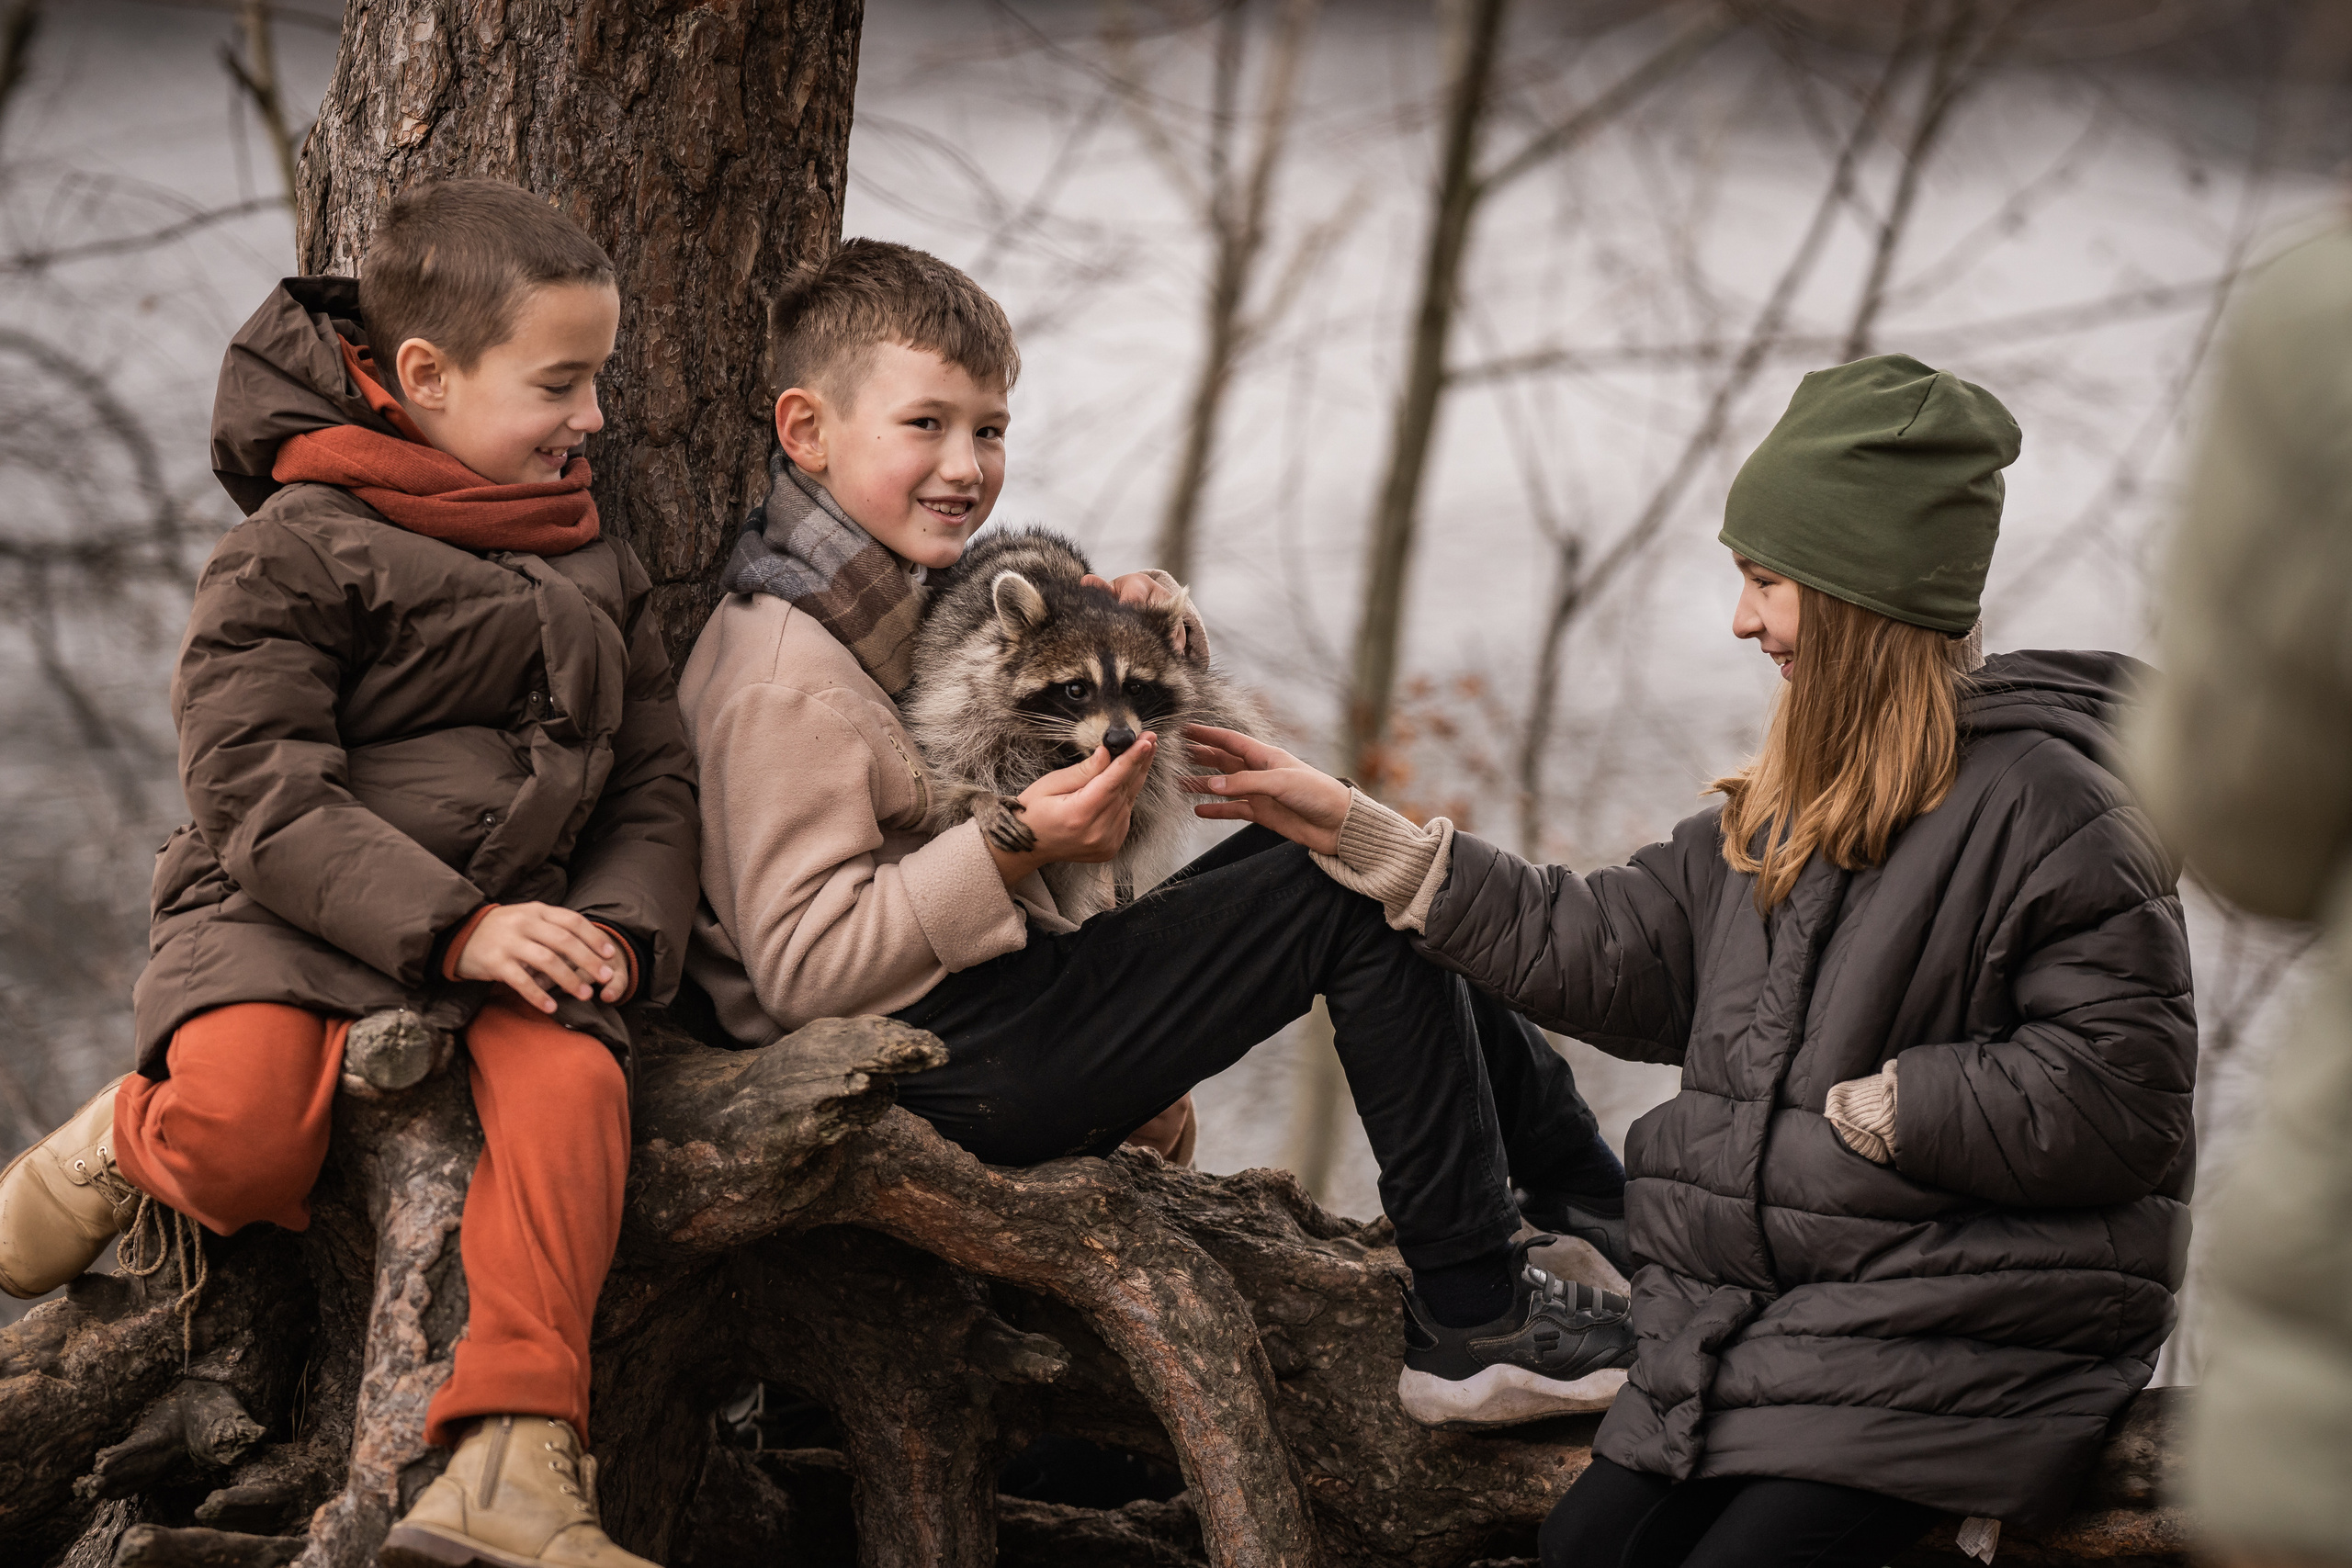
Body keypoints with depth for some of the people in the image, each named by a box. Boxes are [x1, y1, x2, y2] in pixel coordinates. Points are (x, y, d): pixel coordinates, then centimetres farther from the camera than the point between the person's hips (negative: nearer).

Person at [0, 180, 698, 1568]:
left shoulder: (599, 572, 18)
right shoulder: (292, 556, -3)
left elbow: (654, 785, 18)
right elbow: (263, 801, -12)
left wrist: (620, 929, -5)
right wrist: (456, 925, -24)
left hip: (517, 922, 4)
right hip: (285, 920, -4)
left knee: (572, 1084, -31)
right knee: (241, 1126, -35)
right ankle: (128, 1144, 4)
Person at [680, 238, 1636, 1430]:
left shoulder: (919, 596, 13)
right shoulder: (783, 685, -19)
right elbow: (801, 966, -25)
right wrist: (1010, 849, -29)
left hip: (1007, 991, 11)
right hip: (939, 1074, -11)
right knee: (1352, 895, -13)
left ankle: (1601, 1197, 24)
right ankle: (1472, 1321, -10)